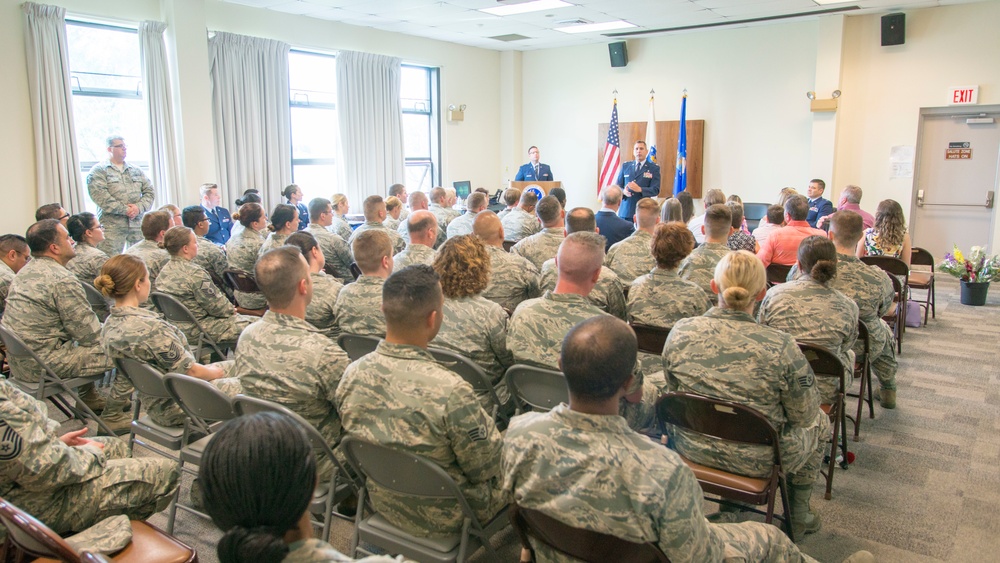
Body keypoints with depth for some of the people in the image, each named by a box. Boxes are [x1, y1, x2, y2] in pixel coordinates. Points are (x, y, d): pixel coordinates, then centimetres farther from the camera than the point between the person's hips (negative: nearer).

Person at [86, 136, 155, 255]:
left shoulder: (136, 170, 19)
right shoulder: (99, 170, 3)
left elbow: (149, 192, 12)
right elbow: (100, 195, -9)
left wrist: (139, 207, -7)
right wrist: (125, 210, -14)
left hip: (137, 223, 4)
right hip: (112, 226, -4)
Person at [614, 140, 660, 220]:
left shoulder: (654, 168, 5)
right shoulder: (625, 166, 14)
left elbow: (656, 190, -4)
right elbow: (617, 186, 13)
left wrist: (639, 189, -21)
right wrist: (623, 191, -11)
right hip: (625, 211, 2)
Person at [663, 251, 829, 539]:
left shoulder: (680, 331, -16)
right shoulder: (780, 347, -26)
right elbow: (804, 417, -12)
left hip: (692, 449, 4)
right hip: (756, 461, -3)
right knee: (820, 422, 27)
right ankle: (798, 514, 41)